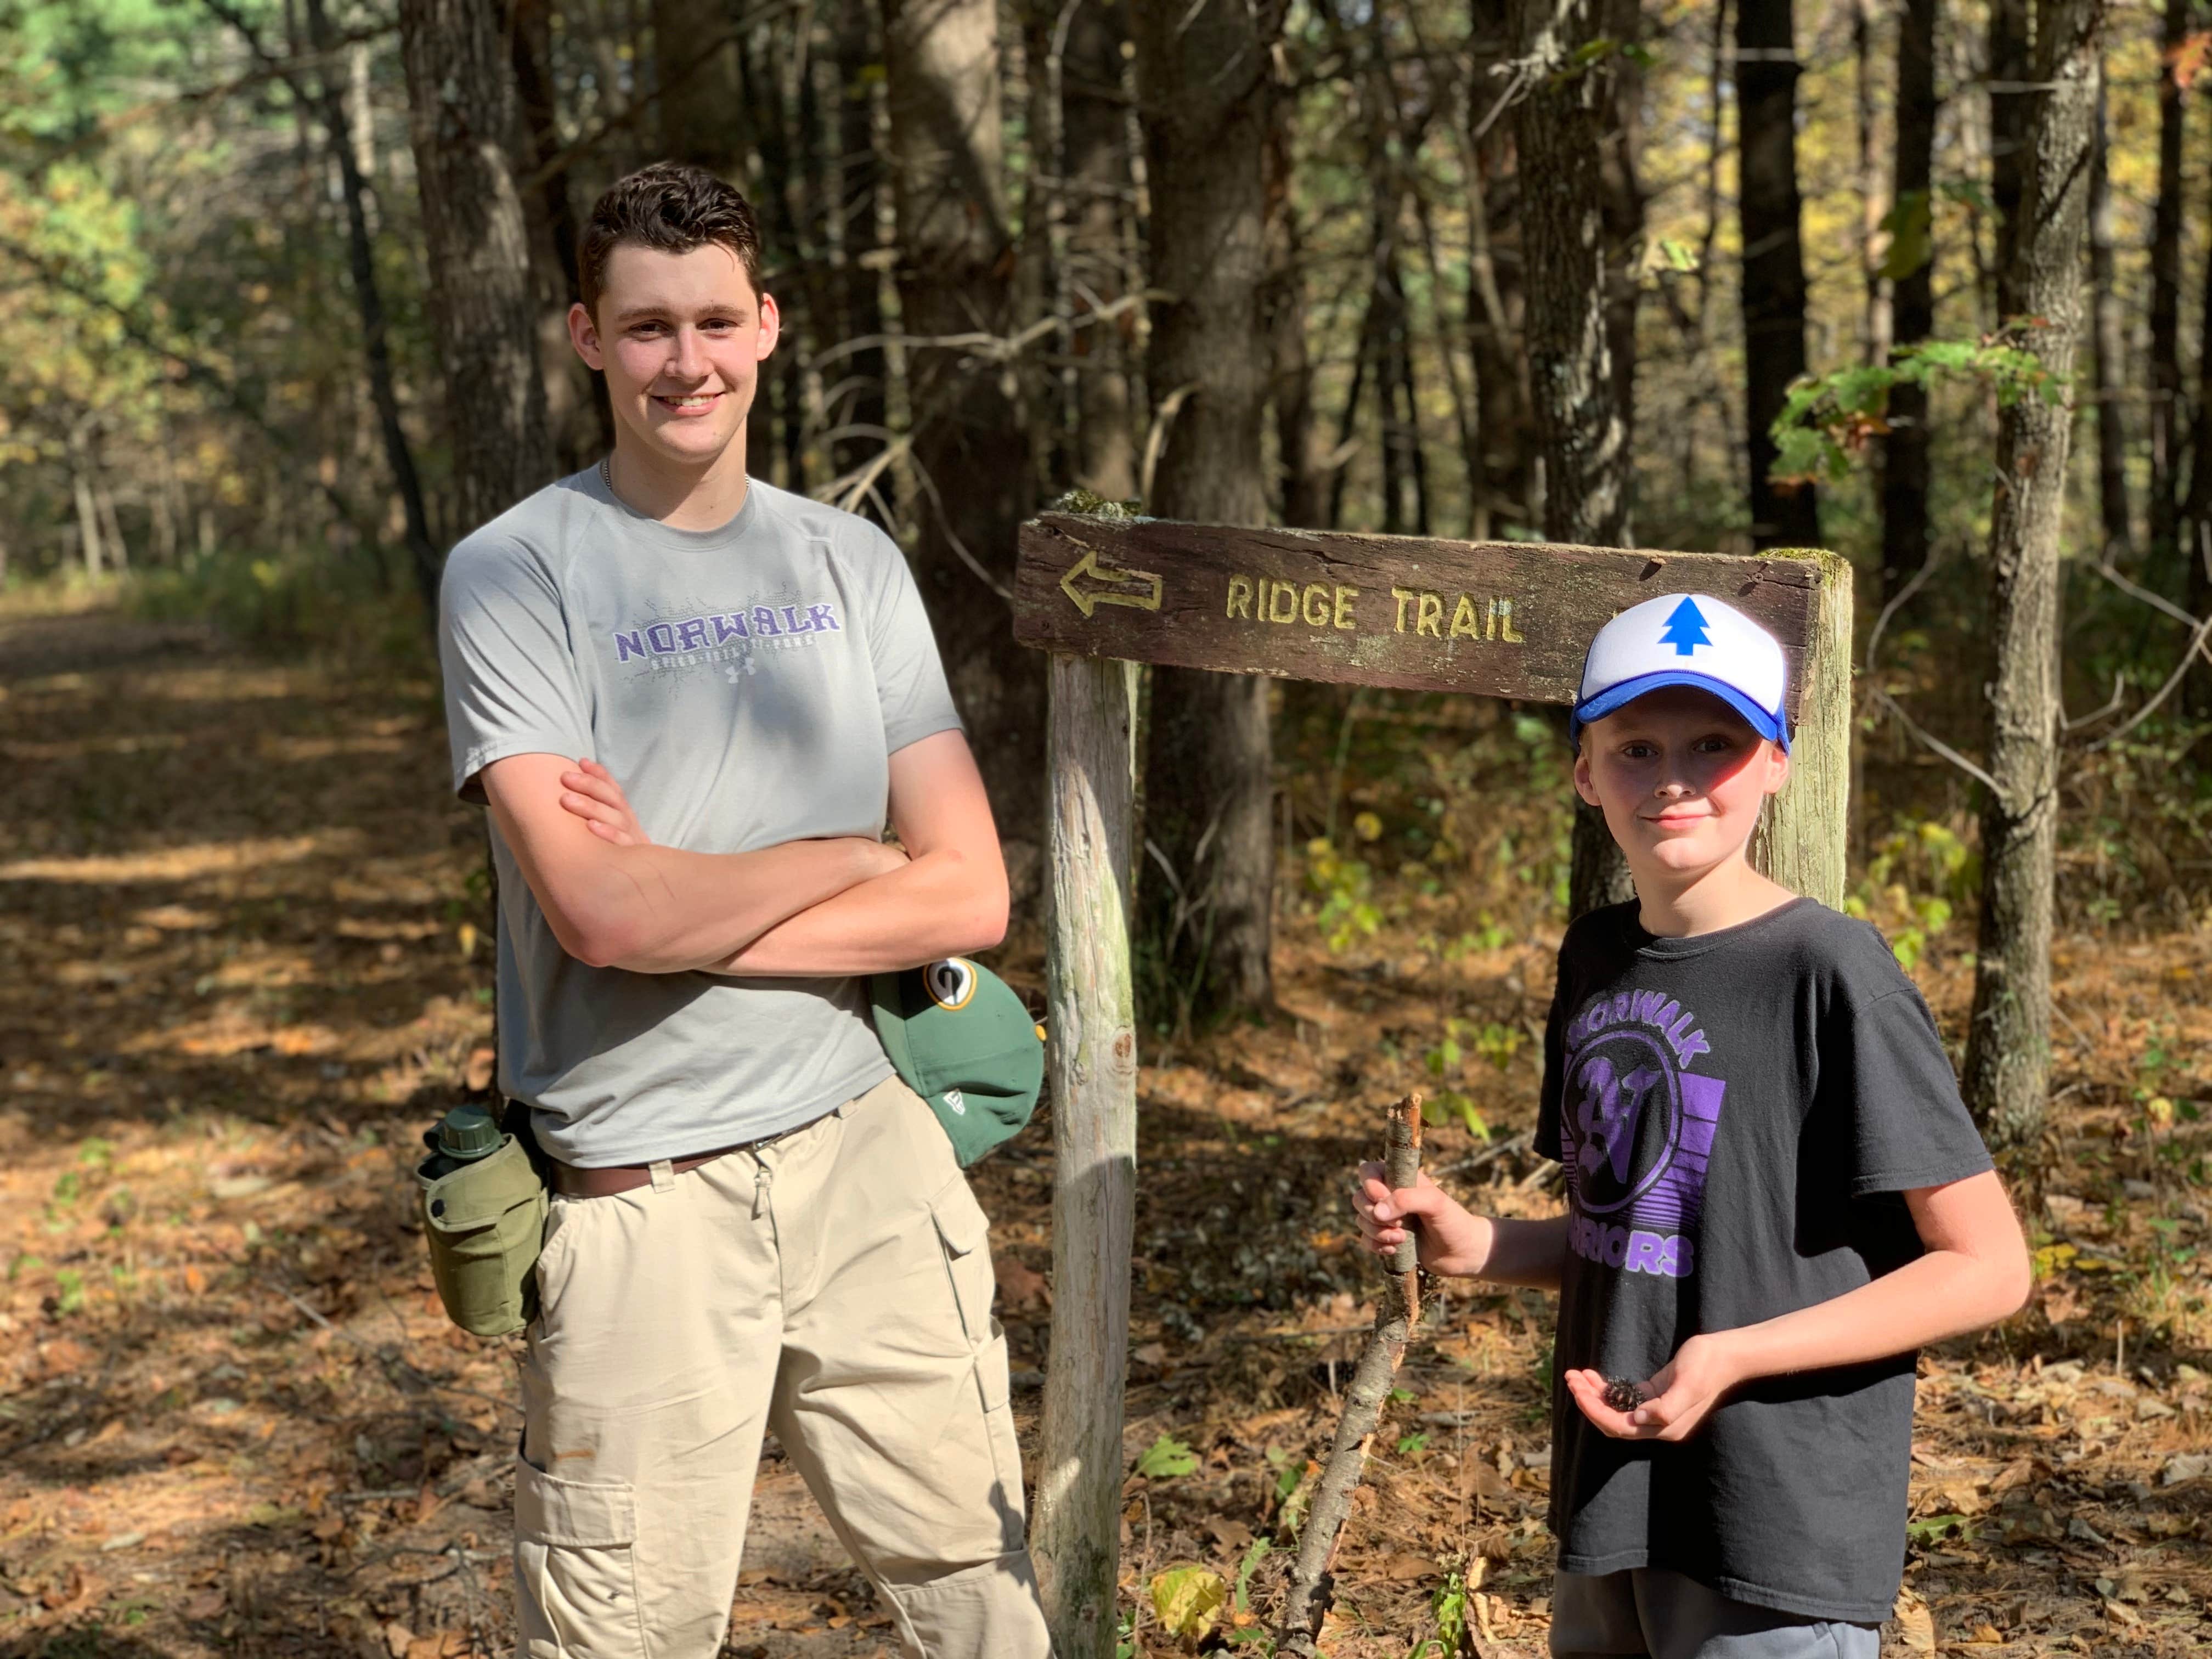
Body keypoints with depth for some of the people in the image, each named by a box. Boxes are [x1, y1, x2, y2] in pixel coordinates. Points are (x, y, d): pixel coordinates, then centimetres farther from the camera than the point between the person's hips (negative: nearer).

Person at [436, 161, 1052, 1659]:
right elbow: (602, 915, -18)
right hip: (641, 1192, -4)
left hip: (866, 1143, 4)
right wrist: (847, 860, -4)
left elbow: (971, 896, 0)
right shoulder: (514, 577, -5)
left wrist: (687, 904, -10)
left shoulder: (852, 563, 8)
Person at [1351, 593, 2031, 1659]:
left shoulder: (1830, 970, -14)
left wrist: (1735, 1356, -20)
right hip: (1609, 1526, 6)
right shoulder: (1597, 957, 6)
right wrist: (1474, 1247, -1)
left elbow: (1987, 1267, -12)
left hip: (1777, 1548, -6)